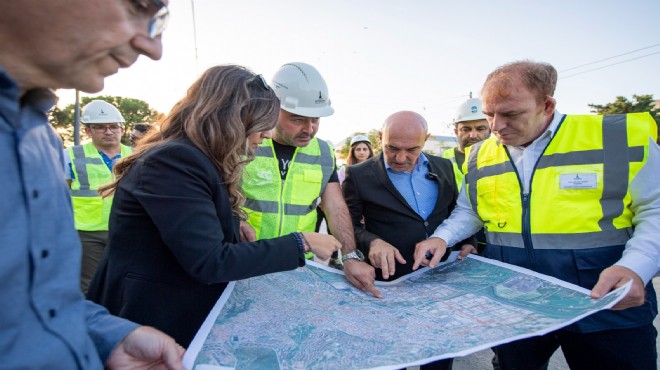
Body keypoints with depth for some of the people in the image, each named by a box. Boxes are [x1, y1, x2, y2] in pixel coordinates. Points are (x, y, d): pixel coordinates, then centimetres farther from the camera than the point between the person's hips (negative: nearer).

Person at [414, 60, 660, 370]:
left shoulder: (620, 136, -8)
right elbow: (468, 212, 12)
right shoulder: (479, 156, 4)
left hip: (607, 306, -2)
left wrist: (635, 267, -22)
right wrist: (442, 237, -7)